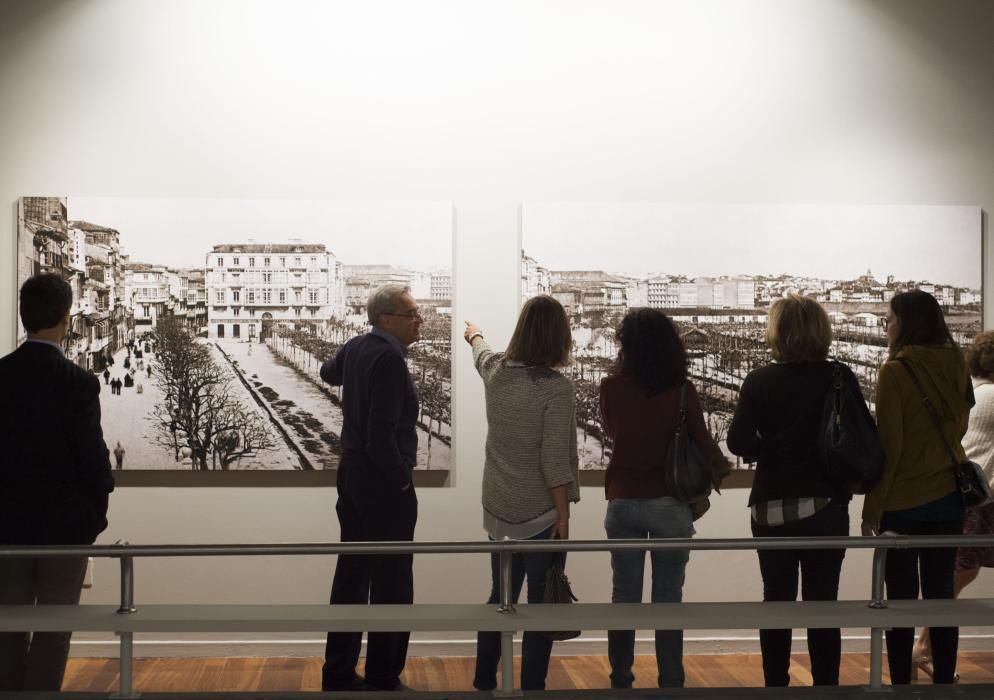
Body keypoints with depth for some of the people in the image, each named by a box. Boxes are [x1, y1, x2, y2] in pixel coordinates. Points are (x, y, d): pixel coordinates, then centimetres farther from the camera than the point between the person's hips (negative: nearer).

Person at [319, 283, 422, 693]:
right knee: (391, 583, -1)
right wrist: (402, 483, -15)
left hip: (352, 475, 9)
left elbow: (328, 373, 32)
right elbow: (382, 434, -23)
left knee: (351, 576, 14)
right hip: (385, 483, -9)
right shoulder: (390, 357, -19)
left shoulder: (356, 348, 7)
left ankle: (338, 674, 21)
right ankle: (384, 679, 4)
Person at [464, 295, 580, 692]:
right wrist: (563, 515, -11)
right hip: (540, 511, -6)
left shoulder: (495, 370, 0)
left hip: (499, 508, 6)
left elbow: (480, 353, 26)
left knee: (501, 598, 19)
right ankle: (531, 688, 7)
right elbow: (554, 461, -19)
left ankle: (484, 682, 29)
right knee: (541, 604, 2)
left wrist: (475, 336, 48)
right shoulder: (556, 388, -18)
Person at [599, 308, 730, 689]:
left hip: (623, 502, 1)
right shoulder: (681, 390, -11)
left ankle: (621, 679, 17)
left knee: (624, 595, 11)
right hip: (669, 503, -1)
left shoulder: (612, 388, -5)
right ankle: (670, 682, 10)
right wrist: (722, 467, 16)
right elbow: (702, 441, -4)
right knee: (668, 597, 6)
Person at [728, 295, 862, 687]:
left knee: (776, 602, 11)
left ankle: (776, 685, 17)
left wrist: (770, 453, 7)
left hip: (771, 507, 1)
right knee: (823, 604, 6)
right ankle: (826, 686, 9)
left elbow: (738, 442, -11)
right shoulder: (840, 379, -7)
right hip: (826, 506, -1)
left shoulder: (759, 382, -6)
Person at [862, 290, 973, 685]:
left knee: (901, 599, 2)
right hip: (948, 496, 5)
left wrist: (872, 508, -8)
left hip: (903, 500, -5)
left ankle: (901, 684, 6)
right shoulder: (954, 365, 2)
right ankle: (944, 681, 16)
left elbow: (888, 445, -14)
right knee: (941, 594, 11)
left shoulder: (895, 371, -14)